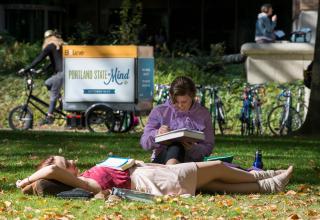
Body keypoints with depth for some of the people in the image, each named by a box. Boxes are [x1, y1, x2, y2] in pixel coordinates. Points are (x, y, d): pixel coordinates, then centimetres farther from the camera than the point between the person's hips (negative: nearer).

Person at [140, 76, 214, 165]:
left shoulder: (203, 114, 11)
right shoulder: (159, 112, 10)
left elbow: (208, 147, 8)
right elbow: (144, 143, 7)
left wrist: (194, 148, -15)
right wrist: (157, 134, -15)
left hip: (191, 161, 0)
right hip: (162, 159, 0)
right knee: (175, 145, -36)